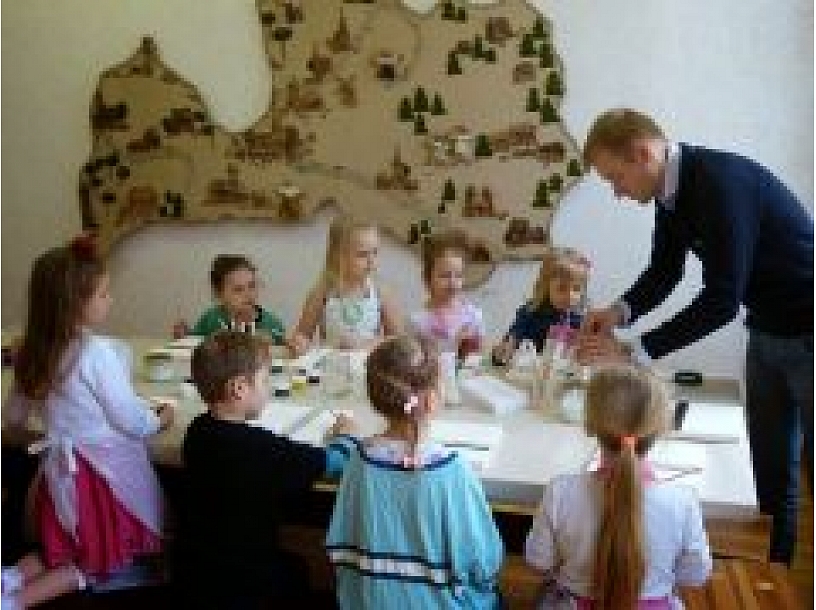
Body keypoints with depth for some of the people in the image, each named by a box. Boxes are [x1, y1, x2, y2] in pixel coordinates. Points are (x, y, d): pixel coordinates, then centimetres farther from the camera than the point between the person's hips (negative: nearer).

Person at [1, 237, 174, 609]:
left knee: (62, 550, 25)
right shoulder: (97, 351, -20)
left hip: (61, 467, 7)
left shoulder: (34, 354, 1)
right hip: (107, 470, -6)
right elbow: (129, 418, -15)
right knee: (101, 559, 12)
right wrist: (159, 420, 4)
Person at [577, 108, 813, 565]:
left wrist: (635, 352, -29)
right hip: (767, 330, 8)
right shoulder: (672, 188, -2)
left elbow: (722, 298, -32)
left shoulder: (720, 180, -29)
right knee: (771, 465, 14)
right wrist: (621, 312, -9)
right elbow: (665, 271, 9)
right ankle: (776, 565, 27)